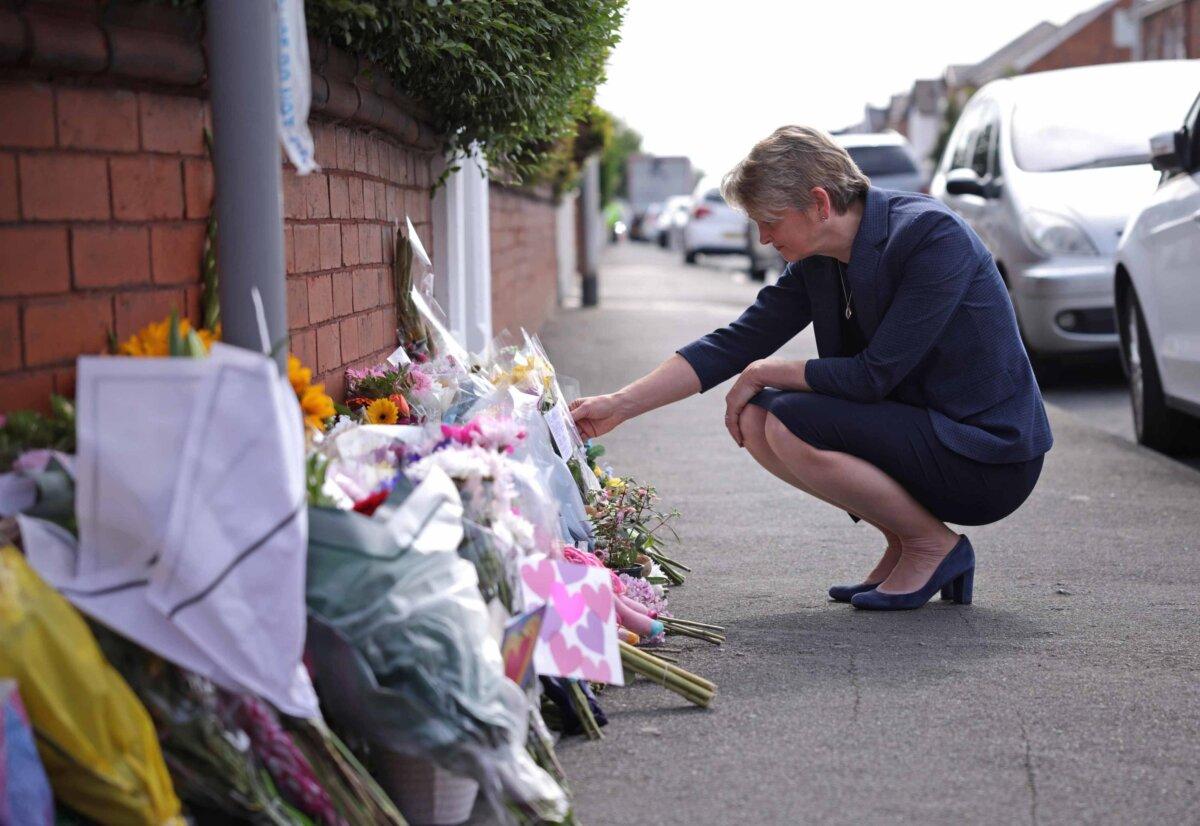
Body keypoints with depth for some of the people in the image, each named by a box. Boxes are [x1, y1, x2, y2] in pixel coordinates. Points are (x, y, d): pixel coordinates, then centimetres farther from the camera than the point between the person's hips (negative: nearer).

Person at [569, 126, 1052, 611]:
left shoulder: (933, 235, -21)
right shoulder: (816, 266, 2)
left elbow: (875, 375, -24)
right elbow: (732, 344, 3)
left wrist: (765, 373, -11)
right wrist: (620, 406, -3)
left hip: (992, 461, -8)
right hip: (918, 430, 8)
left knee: (790, 424, -20)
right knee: (754, 418, -1)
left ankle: (934, 545, -4)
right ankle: (902, 548, 6)